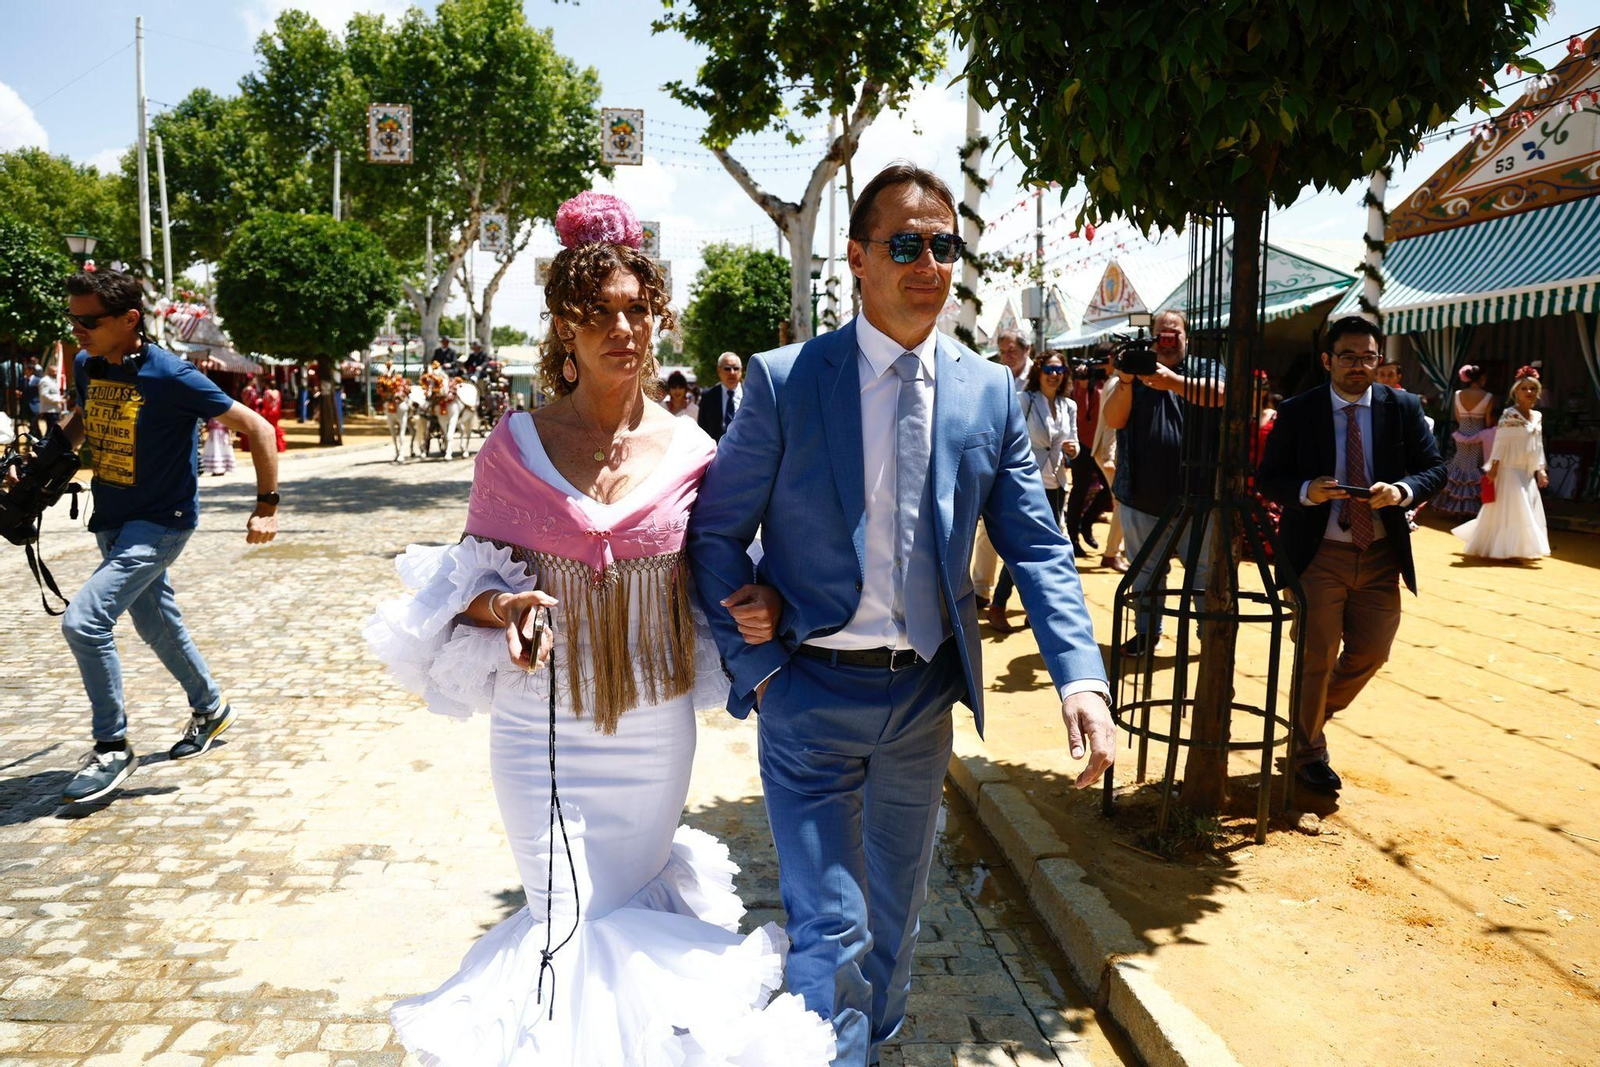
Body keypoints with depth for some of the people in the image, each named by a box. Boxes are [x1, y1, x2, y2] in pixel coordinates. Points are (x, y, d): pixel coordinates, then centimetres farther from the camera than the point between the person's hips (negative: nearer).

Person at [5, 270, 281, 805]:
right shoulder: (86, 364, 0)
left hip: (160, 523, -8)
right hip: (112, 520, 8)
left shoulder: (171, 376, -22)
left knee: (84, 621, -18)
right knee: (156, 624, 20)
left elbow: (256, 427, -18)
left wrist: (266, 506, -19)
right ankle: (210, 709, 42)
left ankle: (113, 748, -3)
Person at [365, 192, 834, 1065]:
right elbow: (474, 575, 1)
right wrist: (503, 608, -21)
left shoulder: (691, 451, -4)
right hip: (545, 725, -1)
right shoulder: (515, 447, -7)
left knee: (630, 906, 16)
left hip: (657, 725, 1)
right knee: (568, 925, 6)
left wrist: (753, 608, -14)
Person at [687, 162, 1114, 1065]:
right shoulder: (785, 381, -10)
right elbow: (716, 533, -5)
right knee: (832, 929, -1)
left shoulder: (990, 391, 0)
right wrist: (759, 669, -10)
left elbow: (1036, 545, 0)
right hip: (811, 691, -4)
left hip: (925, 693, 4)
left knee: (898, 908, 23)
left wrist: (1081, 675, -13)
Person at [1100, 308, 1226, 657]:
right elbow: (1113, 419, -3)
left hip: (1193, 494, -2)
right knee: (1146, 569, 11)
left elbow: (1219, 394, -18)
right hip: (1141, 494, 2)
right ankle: (1147, 632, 22)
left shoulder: (1204, 368, 6)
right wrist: (1125, 382, -19)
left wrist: (1173, 382, -33)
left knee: (1205, 568, 3)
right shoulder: (1137, 370, 10)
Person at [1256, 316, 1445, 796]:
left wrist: (1402, 489, -18)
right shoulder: (1297, 412, -4)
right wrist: (1307, 491, -22)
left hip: (1380, 556, 3)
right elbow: (1267, 478, -3)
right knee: (1316, 658, 3)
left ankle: (1314, 714, 38)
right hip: (1318, 555, -3)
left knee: (1371, 652, 9)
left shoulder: (1403, 408, 2)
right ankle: (1308, 754, 22)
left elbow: (1434, 468, 3)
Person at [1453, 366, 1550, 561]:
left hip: (1528, 473, 8)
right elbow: (1501, 442, -14)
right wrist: (1494, 467, -18)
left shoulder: (1538, 417, 11)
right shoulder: (1509, 414, -11)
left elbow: (1538, 446, 14)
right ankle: (1509, 550, -4)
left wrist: (1541, 469, 8)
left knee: (1528, 510, 10)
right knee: (1512, 509, -8)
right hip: (1510, 470, -8)